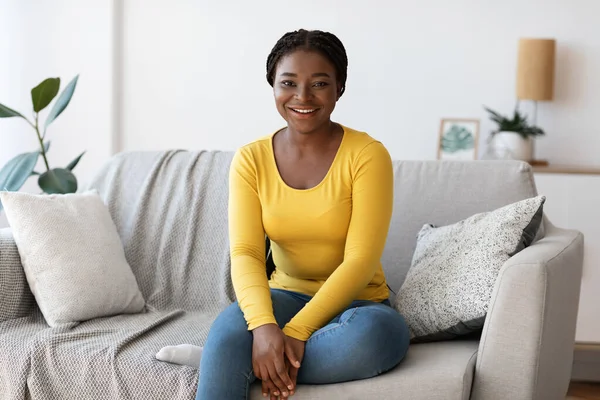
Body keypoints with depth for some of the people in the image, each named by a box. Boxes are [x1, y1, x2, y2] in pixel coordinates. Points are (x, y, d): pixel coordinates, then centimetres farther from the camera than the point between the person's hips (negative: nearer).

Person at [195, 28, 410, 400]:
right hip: (285, 295, 1)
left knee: (375, 333, -37)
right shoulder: (251, 159, -1)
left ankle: (223, 358, -22)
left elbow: (360, 261, -17)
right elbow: (245, 253, -11)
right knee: (229, 329, -34)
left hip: (356, 302, 0)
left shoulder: (367, 155, -10)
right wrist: (264, 325, -31)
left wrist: (296, 331, -28)